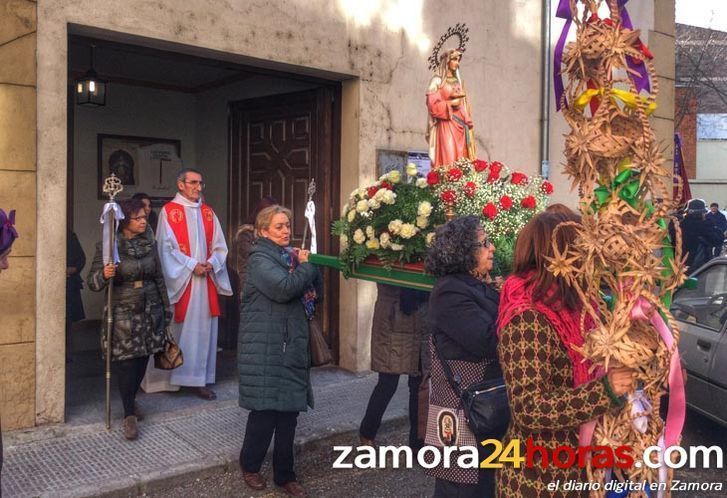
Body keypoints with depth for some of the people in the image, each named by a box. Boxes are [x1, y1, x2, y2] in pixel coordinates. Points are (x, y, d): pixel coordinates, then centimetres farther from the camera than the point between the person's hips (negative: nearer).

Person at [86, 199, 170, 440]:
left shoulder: (149, 243, 5)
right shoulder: (108, 246, -8)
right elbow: (92, 282, -8)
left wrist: (166, 308, 14)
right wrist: (104, 275, -29)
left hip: (150, 311, 4)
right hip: (123, 314, -4)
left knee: (142, 360, 10)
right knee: (126, 362, -4)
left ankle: (131, 399, 33)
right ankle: (129, 415, 7)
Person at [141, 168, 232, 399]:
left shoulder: (208, 212, 13)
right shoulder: (169, 211, -2)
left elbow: (219, 245, 11)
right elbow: (166, 247, -8)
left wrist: (211, 263, -8)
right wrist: (192, 265, -14)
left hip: (206, 279, 5)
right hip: (180, 280, -5)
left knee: (203, 327, 4)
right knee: (181, 328, -2)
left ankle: (199, 379, 10)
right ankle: (172, 379, 9)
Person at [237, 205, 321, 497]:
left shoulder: (290, 255, 15)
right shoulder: (260, 259, -8)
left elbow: (315, 292, 16)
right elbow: (285, 288, -25)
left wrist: (307, 266, 0)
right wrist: (305, 266, -9)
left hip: (291, 346, 7)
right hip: (264, 348, -7)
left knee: (289, 410, 8)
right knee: (265, 410, -1)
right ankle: (249, 465, 23)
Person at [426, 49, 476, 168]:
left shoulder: (459, 81, 18)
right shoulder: (438, 81, -1)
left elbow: (464, 104, 19)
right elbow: (433, 105, -9)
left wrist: (468, 124, 9)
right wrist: (451, 103, -9)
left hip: (460, 125, 6)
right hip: (446, 125, -6)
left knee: (462, 160, 0)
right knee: (448, 159, -13)